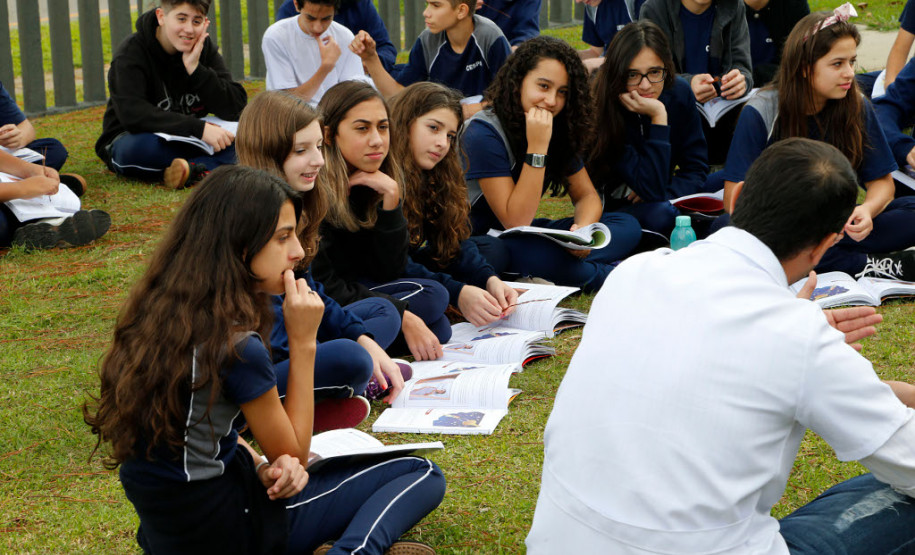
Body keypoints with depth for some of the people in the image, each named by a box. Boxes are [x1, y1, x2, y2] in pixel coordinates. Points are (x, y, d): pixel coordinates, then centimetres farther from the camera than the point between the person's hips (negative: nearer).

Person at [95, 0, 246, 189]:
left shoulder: (204, 49, -1)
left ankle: (192, 170, -40)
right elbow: (133, 115, -32)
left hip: (187, 141, 5)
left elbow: (236, 109, -10)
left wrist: (195, 68, -21)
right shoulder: (131, 52, -15)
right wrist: (199, 128, -38)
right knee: (140, 148, -40)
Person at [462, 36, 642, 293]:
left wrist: (583, 227, -18)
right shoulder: (484, 134, -21)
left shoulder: (559, 129, 1)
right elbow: (516, 221, -24)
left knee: (627, 226, -5)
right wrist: (537, 147, -29)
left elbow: (586, 195, 6)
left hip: (523, 235, 8)